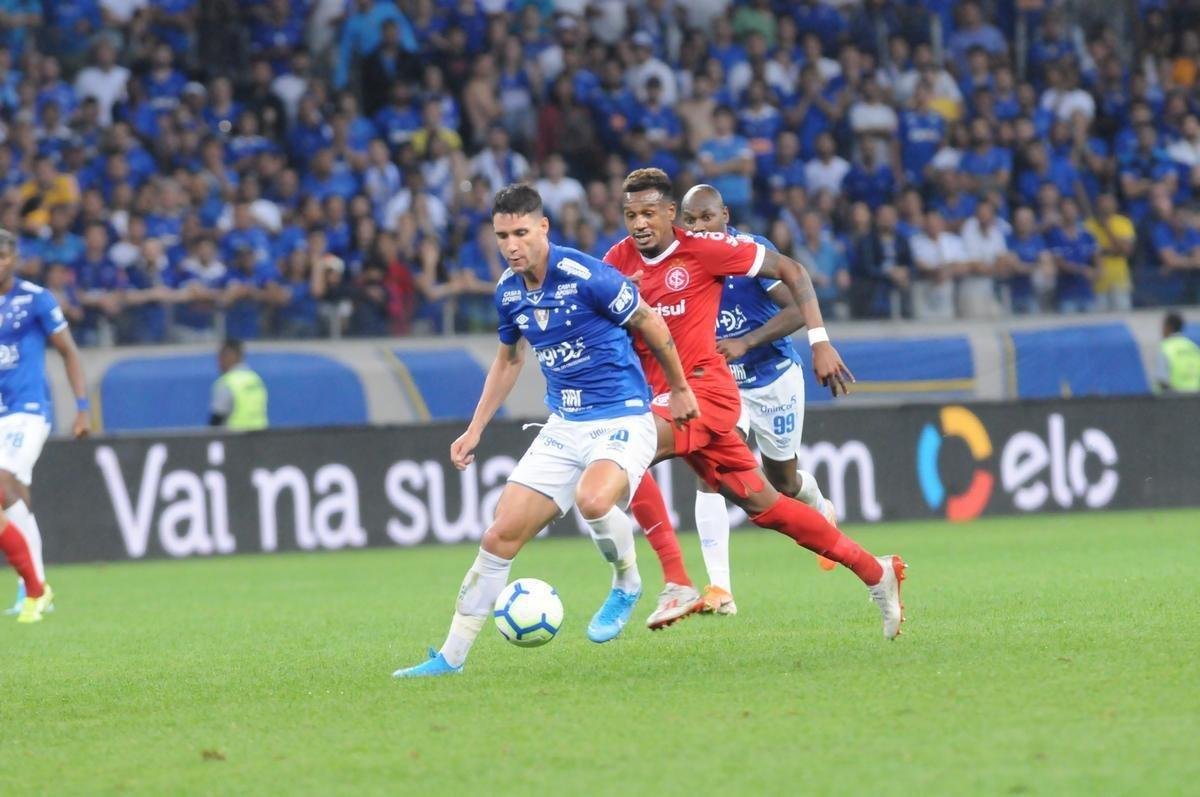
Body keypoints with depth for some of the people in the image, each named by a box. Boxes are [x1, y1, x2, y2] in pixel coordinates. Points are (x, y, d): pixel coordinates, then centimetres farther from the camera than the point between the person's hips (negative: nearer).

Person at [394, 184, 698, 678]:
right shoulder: (509, 291, 3)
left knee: (592, 500, -36)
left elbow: (649, 325, -4)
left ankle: (626, 585, -5)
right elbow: (509, 359, 22)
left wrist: (680, 390, 7)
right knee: (501, 535, 0)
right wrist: (475, 430, 19)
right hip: (564, 428, 6)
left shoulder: (586, 276, -18)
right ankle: (451, 656, 8)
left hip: (622, 420, -6)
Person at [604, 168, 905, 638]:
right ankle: (874, 572, 22)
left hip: (704, 386, -6)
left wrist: (820, 341, -6)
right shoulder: (617, 262, 6)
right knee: (761, 504, 10)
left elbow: (791, 272, -1)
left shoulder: (704, 249, -9)